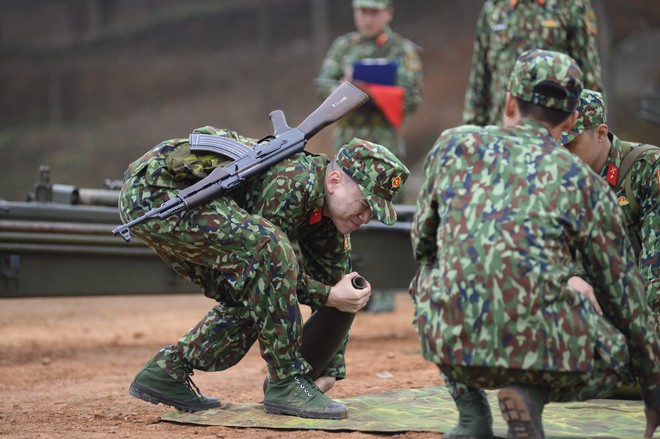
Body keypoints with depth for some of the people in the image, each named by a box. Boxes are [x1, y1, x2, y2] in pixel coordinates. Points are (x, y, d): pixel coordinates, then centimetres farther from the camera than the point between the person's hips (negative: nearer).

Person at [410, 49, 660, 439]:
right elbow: (624, 295, 15)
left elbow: (422, 243, 23)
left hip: (448, 346, 3)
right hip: (535, 346, -3)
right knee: (619, 354, 26)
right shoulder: (585, 183, 10)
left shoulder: (453, 144, 13)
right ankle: (530, 393, -4)